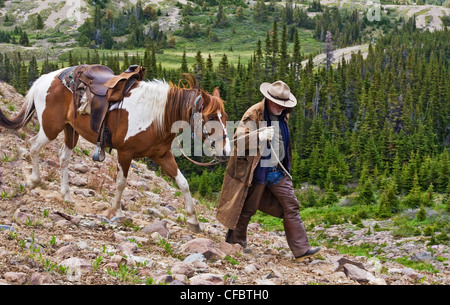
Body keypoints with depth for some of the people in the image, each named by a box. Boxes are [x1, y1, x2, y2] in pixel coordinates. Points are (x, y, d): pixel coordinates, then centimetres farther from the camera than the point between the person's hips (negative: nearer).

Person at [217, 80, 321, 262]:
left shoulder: (283, 116, 9)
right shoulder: (254, 115, -14)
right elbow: (239, 138, -24)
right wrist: (259, 137, -40)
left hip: (278, 171, 7)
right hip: (257, 171, -6)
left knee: (291, 207, 2)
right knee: (247, 209, 3)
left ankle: (301, 250, 4)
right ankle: (234, 244, 22)